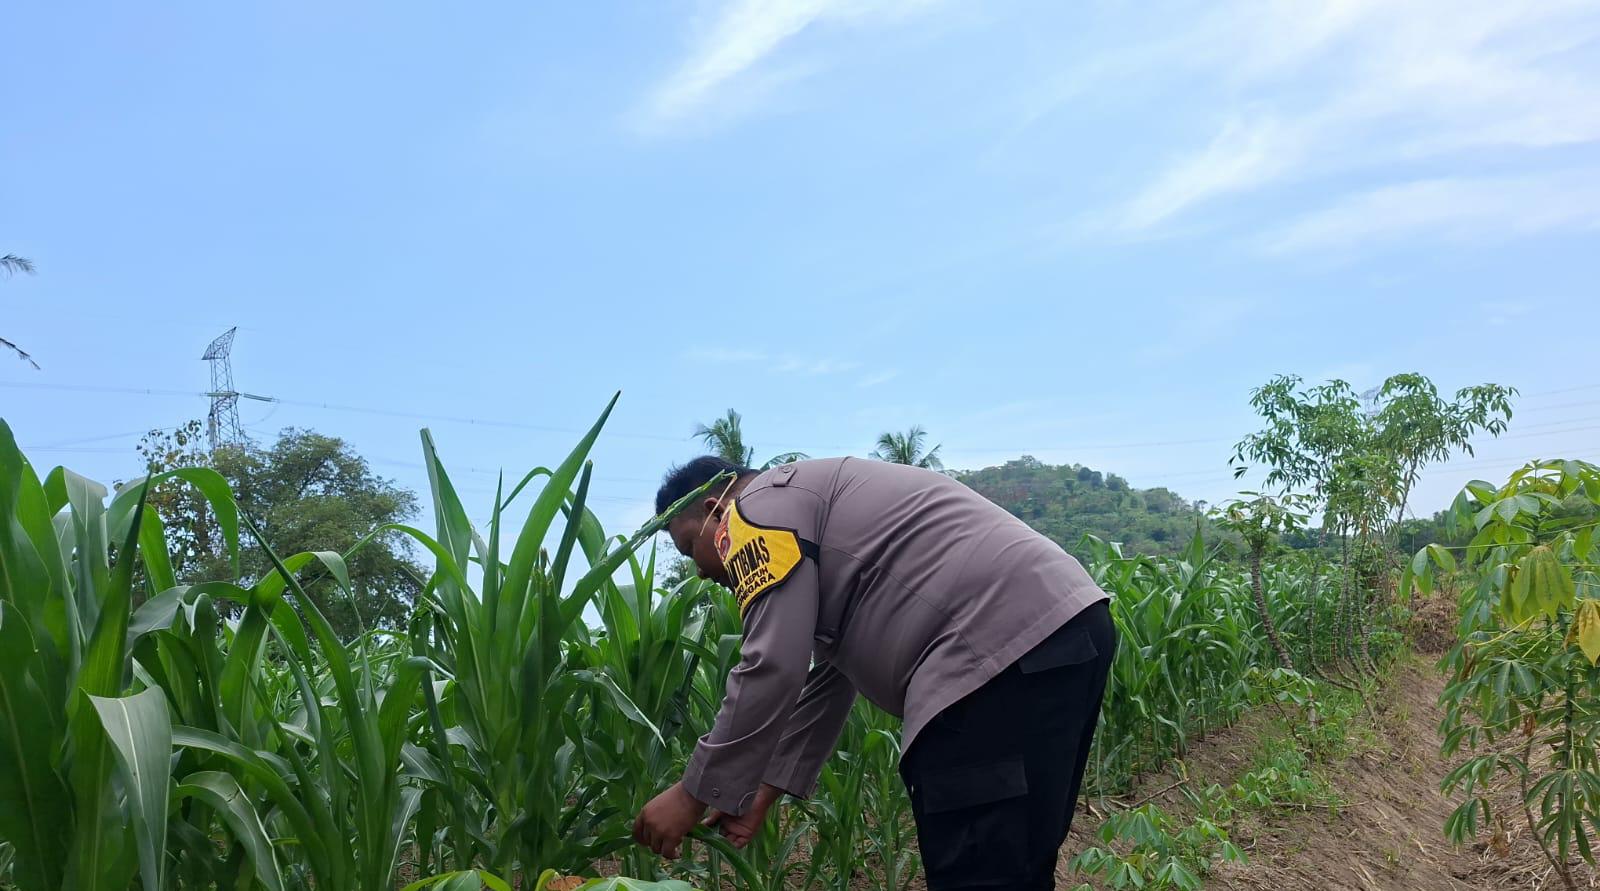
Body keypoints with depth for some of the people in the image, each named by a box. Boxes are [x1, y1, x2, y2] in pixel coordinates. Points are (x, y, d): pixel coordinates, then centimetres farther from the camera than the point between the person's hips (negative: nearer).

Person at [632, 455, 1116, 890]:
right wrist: (761, 794, 33)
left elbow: (772, 671, -9)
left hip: (1006, 650, -11)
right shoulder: (804, 506, 30)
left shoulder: (761, 507, 1)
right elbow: (829, 678, 31)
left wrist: (694, 794, 3)